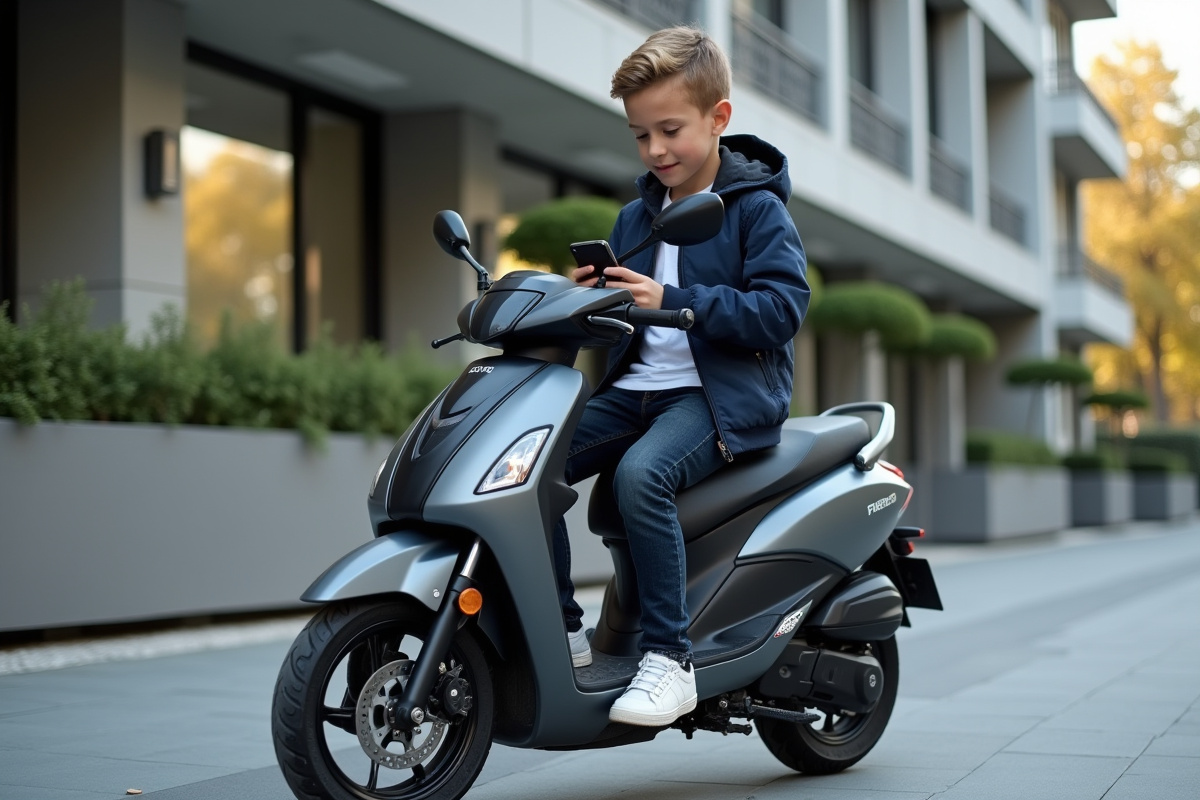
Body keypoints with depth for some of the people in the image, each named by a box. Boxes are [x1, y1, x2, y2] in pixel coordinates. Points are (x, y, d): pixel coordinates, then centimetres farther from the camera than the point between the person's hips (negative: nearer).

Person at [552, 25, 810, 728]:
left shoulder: (758, 209, -2)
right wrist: (595, 300, -1)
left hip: (724, 394, -7)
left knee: (641, 474, -35)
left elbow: (780, 308, -14)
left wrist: (673, 301, -22)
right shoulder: (636, 217, 19)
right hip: (637, 389, 7)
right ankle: (563, 630, -5)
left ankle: (670, 657, -27)